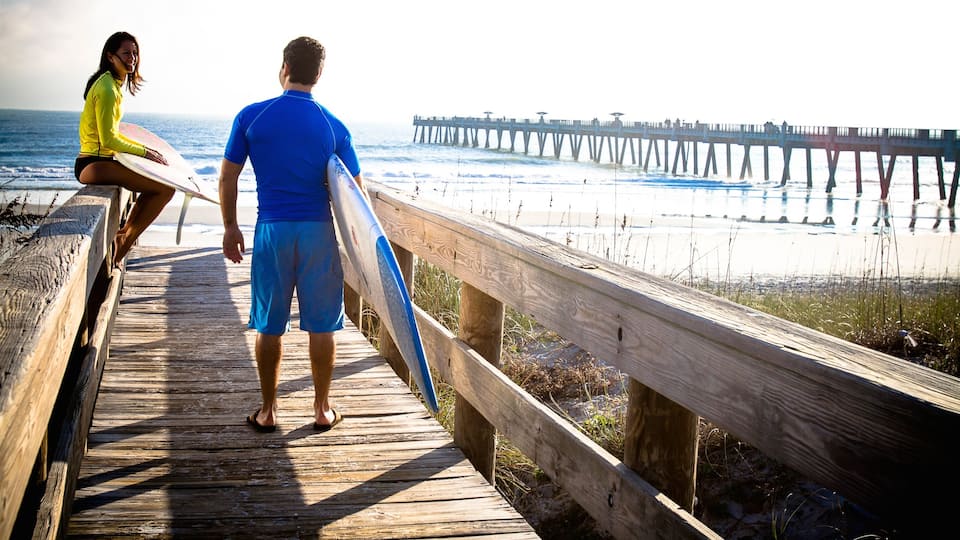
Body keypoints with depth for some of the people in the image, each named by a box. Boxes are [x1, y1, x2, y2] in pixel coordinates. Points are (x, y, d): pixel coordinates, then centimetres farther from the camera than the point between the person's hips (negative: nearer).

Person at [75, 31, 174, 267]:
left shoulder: (113, 84, 16)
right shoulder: (107, 89, -16)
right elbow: (108, 140, -20)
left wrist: (145, 150, 11)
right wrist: (145, 152, -10)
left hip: (101, 161, 11)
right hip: (94, 165, -11)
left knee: (160, 184, 18)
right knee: (166, 189, -16)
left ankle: (124, 236, 19)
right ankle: (123, 244, -3)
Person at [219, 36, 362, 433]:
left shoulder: (251, 117, -2)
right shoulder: (334, 127, -1)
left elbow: (227, 178, 1)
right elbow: (356, 190, 2)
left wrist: (230, 227, 13)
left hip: (271, 229, 0)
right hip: (319, 230, 0)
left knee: (270, 326, 9)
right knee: (321, 325, 9)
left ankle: (267, 412, 18)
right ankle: (322, 410, 17)